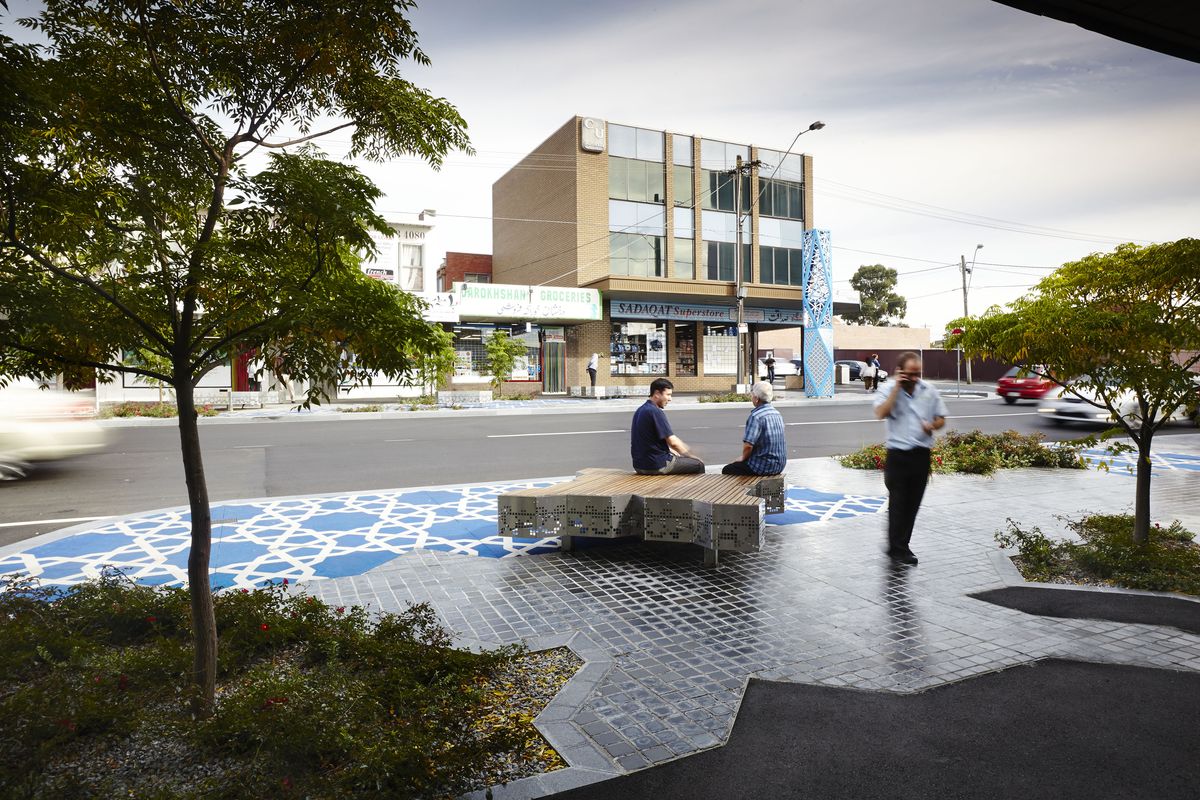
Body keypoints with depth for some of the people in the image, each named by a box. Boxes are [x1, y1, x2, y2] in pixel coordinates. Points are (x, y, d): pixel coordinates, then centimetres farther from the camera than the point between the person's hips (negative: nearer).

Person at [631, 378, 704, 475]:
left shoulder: (640, 410, 11)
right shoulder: (655, 412, -18)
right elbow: (673, 442, -18)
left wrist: (673, 452, 16)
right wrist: (690, 455, -2)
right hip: (656, 465, -9)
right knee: (698, 465, 2)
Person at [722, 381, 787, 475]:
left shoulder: (756, 416, -20)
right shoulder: (777, 413, 9)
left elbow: (748, 445, -27)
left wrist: (743, 457, -5)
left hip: (764, 466, -9)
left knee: (727, 470, 8)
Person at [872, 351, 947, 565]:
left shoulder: (929, 391, 7)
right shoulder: (887, 391, -4)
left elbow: (941, 419, 14)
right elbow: (881, 414, -23)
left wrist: (932, 426, -10)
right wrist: (897, 387, -19)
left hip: (922, 455, 4)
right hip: (898, 455, -4)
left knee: (913, 504, 11)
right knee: (898, 504, -1)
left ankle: (902, 545, 25)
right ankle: (897, 549, 8)